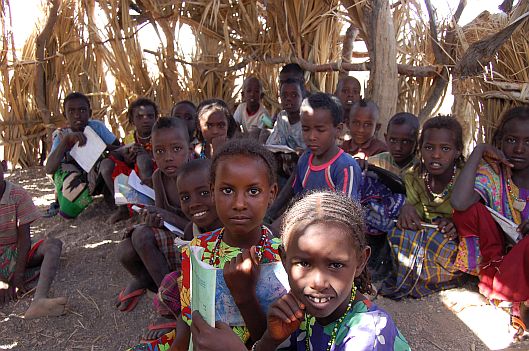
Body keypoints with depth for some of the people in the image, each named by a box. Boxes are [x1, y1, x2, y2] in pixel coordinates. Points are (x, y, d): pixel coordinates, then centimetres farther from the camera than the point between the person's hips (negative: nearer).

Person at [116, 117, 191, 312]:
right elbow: (160, 213, 2)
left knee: (142, 235, -25)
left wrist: (170, 218, -30)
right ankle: (144, 278, 16)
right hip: (168, 239, 5)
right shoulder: (158, 177, -2)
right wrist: (152, 218, -22)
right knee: (125, 252, -19)